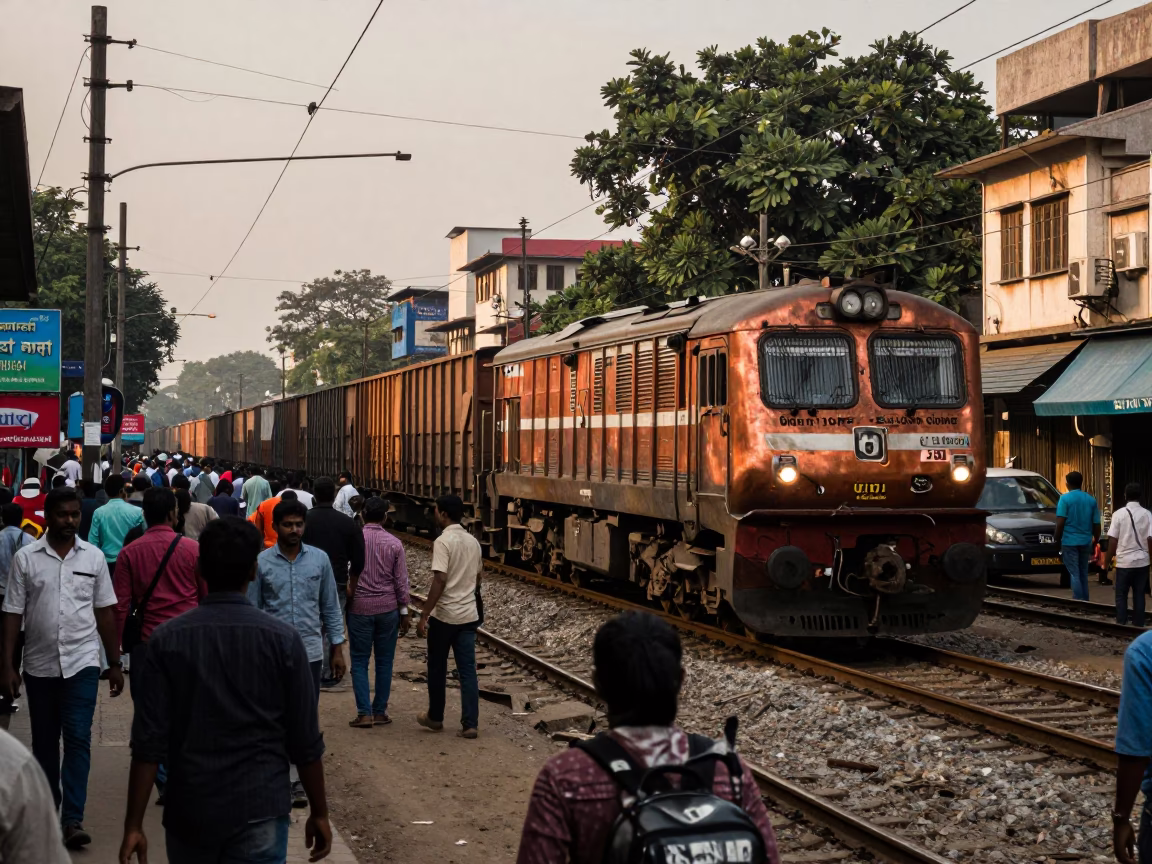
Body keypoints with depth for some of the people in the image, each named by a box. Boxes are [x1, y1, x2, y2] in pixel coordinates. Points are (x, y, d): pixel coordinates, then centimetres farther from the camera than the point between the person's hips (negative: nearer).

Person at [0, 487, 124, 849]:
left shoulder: (93, 556, 2)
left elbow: (105, 612, 6)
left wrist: (115, 663, 6)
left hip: (82, 663, -1)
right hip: (39, 665, 1)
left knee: (78, 739, -9)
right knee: (44, 742, 12)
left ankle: (73, 819, -9)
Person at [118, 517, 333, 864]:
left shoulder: (167, 639, -5)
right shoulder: (282, 639, -7)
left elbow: (149, 741, -7)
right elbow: (306, 741, -4)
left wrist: (134, 824, -2)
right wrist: (319, 813, 8)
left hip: (188, 811, 2)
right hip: (260, 810, -2)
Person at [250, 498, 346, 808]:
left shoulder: (319, 559, 3)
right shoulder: (262, 563, -2)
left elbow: (330, 607, 8)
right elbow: (251, 609, 2)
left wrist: (337, 649, 5)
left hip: (310, 651, 1)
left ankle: (297, 781, 14)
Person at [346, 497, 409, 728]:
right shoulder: (394, 543, -3)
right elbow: (401, 581, 0)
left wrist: (346, 599, 11)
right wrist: (404, 612, 8)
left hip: (359, 607, -1)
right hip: (388, 608, 1)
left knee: (359, 661, 5)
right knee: (384, 661, 9)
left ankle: (364, 713, -2)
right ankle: (380, 712, 11)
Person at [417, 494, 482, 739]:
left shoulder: (443, 542, -15)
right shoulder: (473, 542, 8)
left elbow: (440, 581, -22)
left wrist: (424, 616, -19)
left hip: (444, 615, -6)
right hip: (469, 615, 6)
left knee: (437, 669, 12)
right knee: (468, 671, 4)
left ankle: (435, 718, 24)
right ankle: (470, 724, 0)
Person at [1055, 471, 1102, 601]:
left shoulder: (1065, 499, -7)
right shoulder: (1091, 500, 8)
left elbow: (1060, 523, -15)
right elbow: (1096, 524, 8)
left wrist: (1057, 540, -6)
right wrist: (1095, 542, 19)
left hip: (1069, 541, -5)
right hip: (1085, 541, 5)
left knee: (1074, 574, -5)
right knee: (1083, 574, 14)